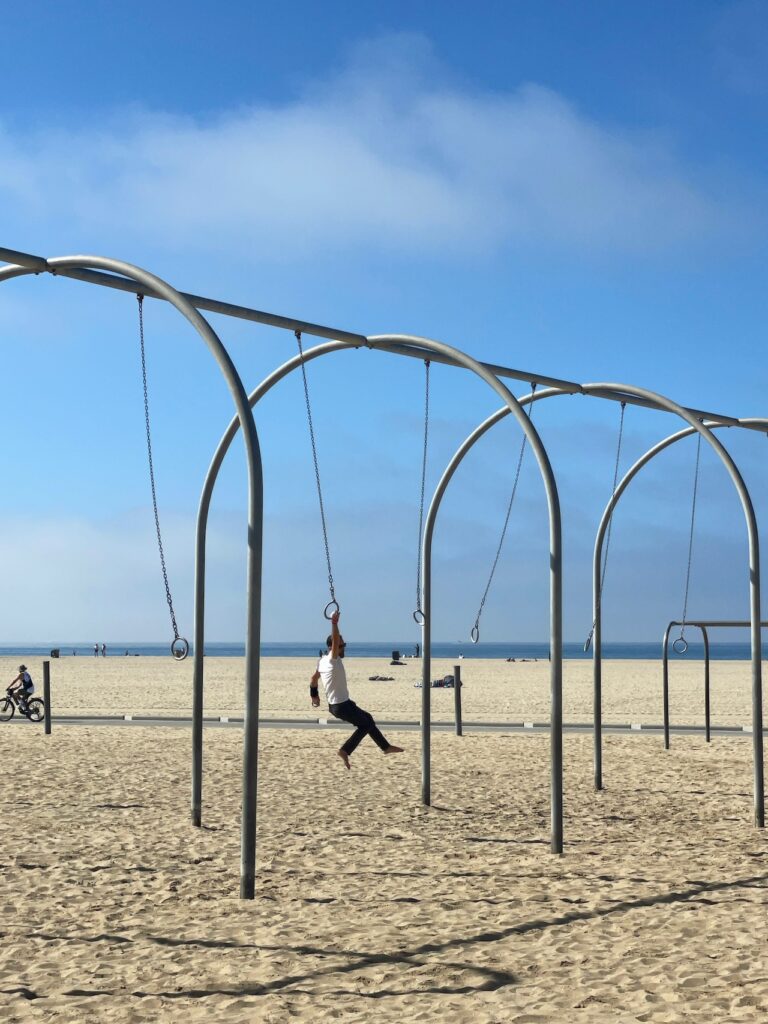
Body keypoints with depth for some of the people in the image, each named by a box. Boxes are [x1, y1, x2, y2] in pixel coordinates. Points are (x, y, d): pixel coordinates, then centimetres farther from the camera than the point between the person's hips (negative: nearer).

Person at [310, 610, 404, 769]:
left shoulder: (323, 661, 6)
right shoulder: (333, 660, -20)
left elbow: (313, 678, 17)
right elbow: (335, 641, -35)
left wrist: (314, 695, 26)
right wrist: (334, 623, -37)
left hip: (334, 705, 10)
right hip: (342, 706, -10)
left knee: (367, 719, 19)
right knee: (366, 724, 4)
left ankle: (385, 747, 24)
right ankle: (345, 750, 6)